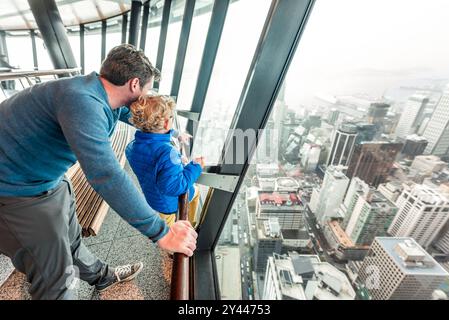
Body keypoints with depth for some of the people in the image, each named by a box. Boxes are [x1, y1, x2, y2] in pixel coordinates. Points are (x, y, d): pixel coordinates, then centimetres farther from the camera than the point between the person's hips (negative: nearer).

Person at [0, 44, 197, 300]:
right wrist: (161, 232, -41)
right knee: (57, 277, 6)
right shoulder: (82, 101, -35)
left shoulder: (105, 96, -5)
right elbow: (106, 175, -45)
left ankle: (102, 276, 49)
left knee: (70, 239, 26)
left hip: (50, 179, 9)